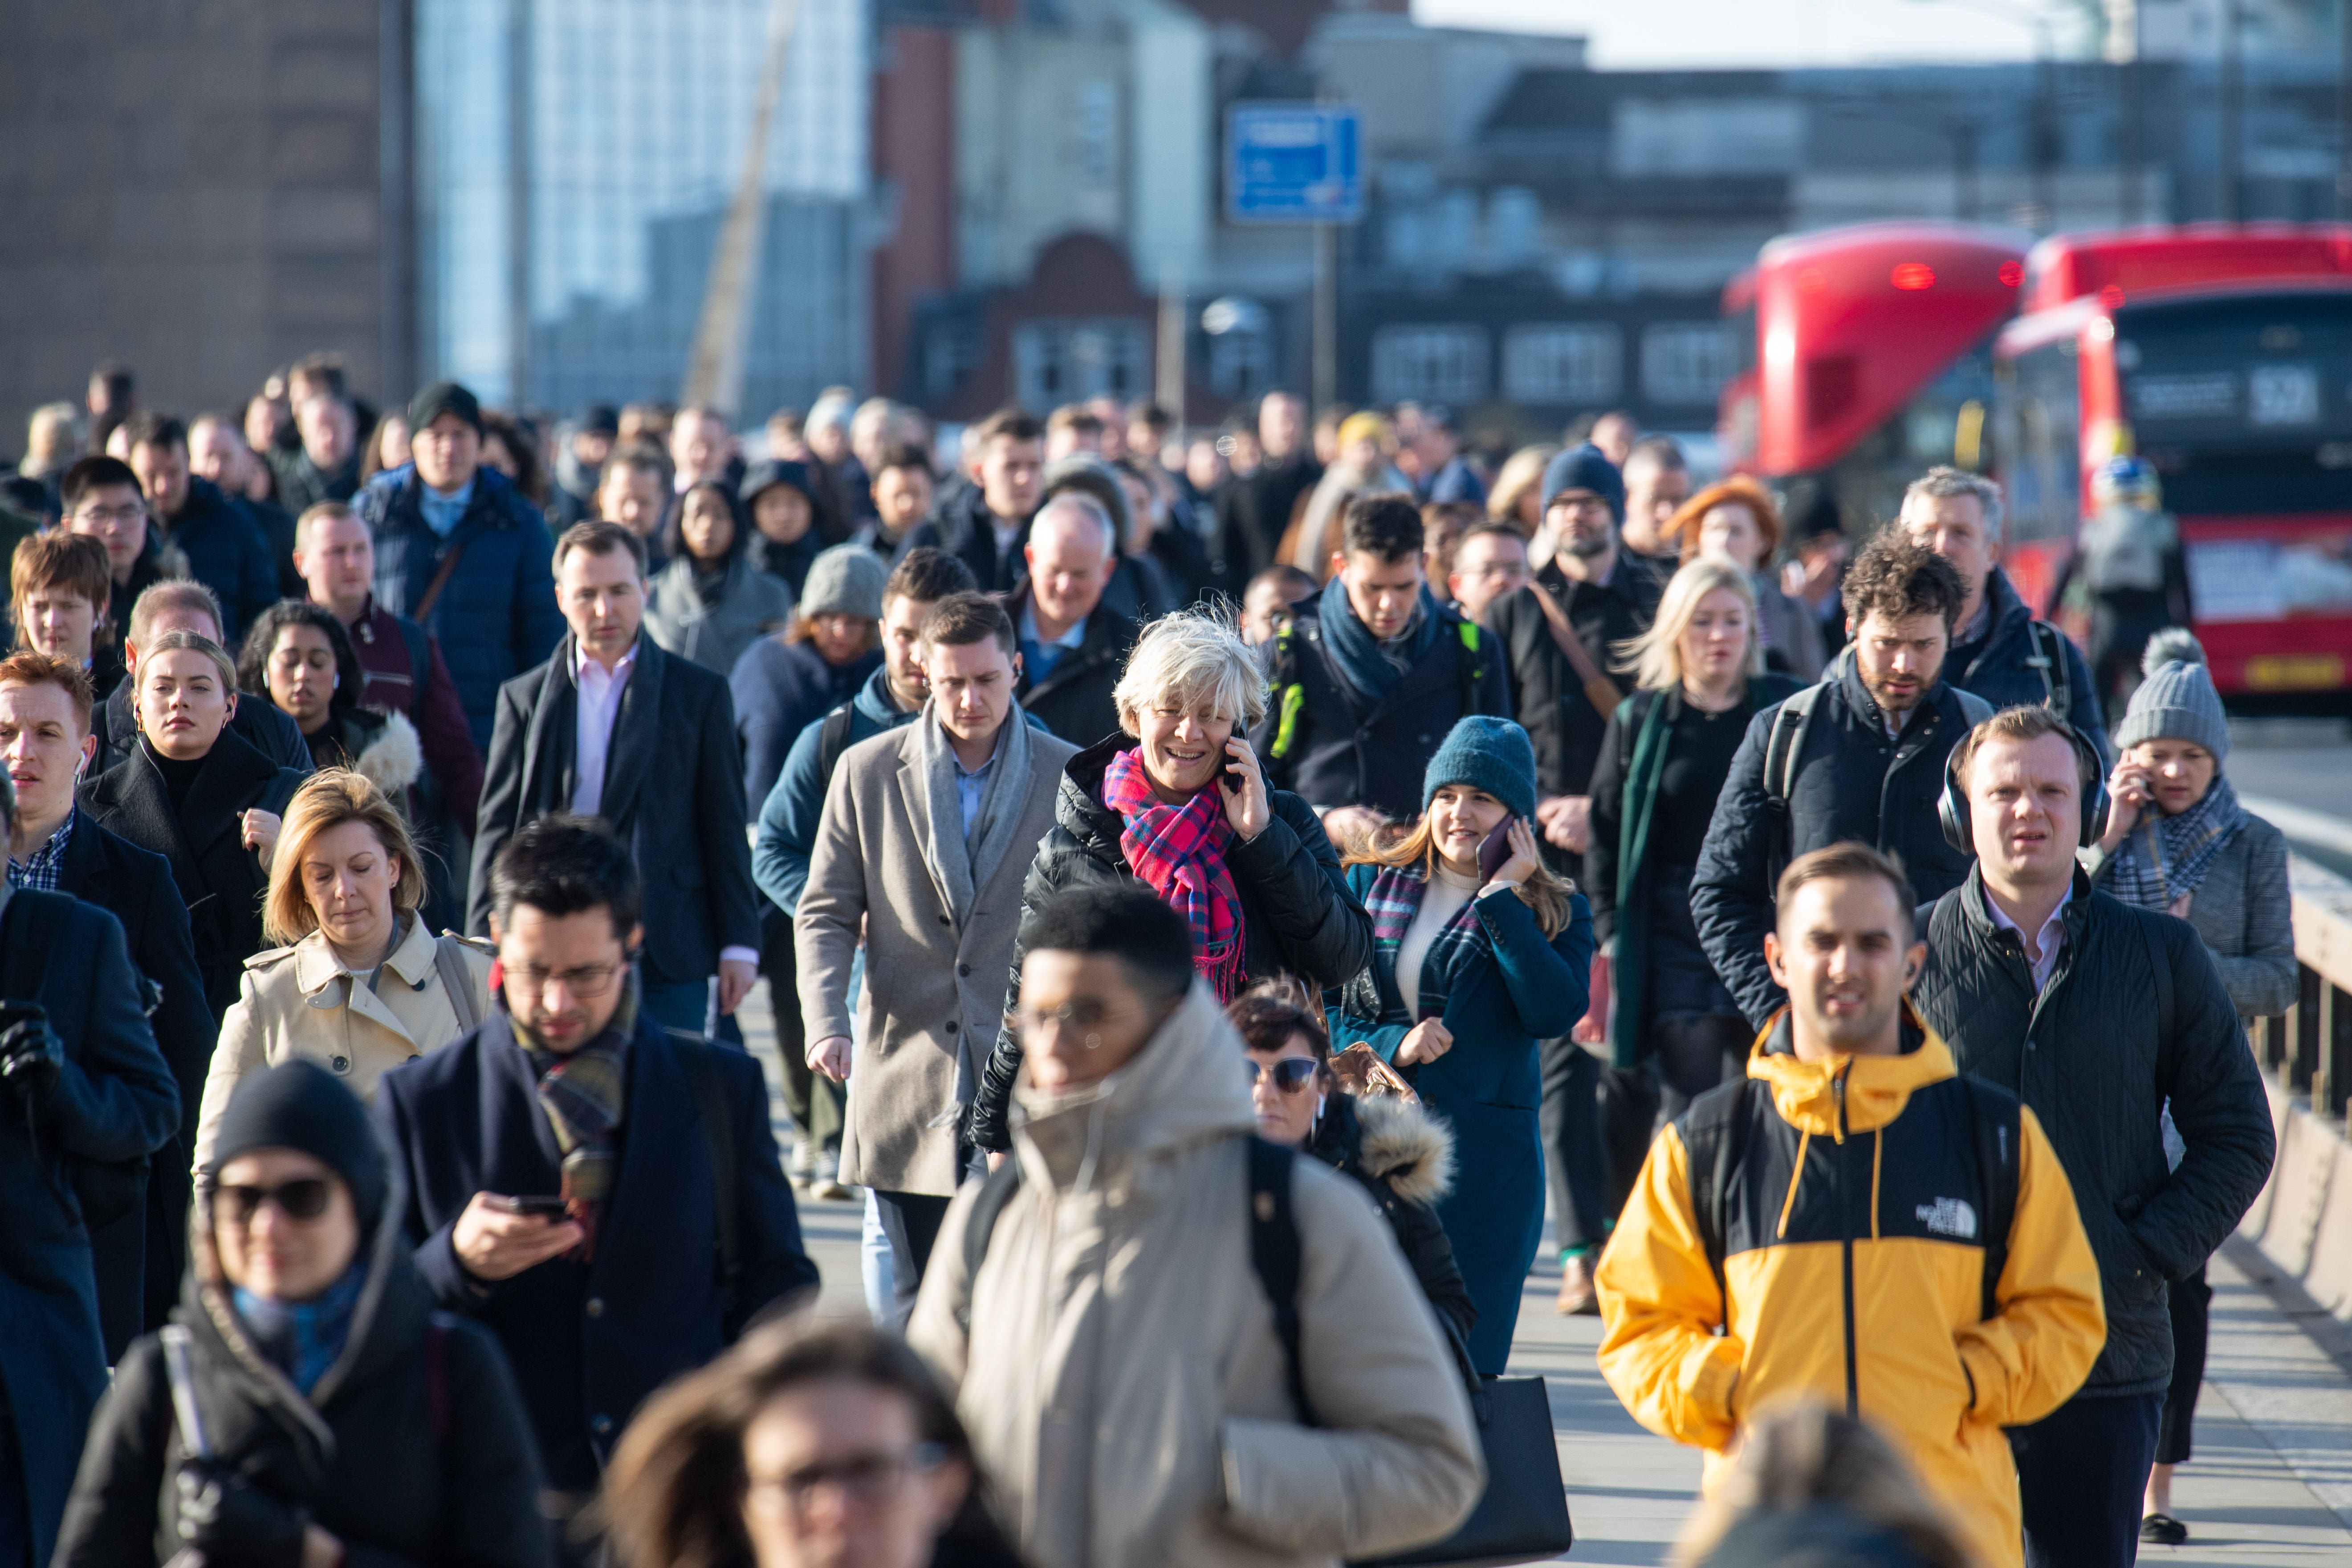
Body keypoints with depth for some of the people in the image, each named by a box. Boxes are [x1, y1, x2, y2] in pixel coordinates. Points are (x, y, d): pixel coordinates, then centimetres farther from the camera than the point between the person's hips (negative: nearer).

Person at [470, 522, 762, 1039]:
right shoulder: (524, 700, 10)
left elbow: (726, 828, 7)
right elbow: (498, 827, 8)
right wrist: (490, 942, -1)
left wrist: (739, 944, 1)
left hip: (667, 956, -1)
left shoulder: (700, 694, 8)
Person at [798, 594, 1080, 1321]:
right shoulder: (868, 771, 6)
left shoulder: (1070, 778, 4)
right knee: (921, 1311, 5)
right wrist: (826, 1024, -10)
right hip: (907, 1082, 1)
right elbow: (826, 915, 7)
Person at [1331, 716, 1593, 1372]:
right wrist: (1391, 1046, -10)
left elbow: (1555, 1013, -13)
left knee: (1464, 1357, -2)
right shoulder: (1368, 885, 11)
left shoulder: (1555, 913, 6)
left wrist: (1502, 899, -11)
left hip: (1484, 1166, -2)